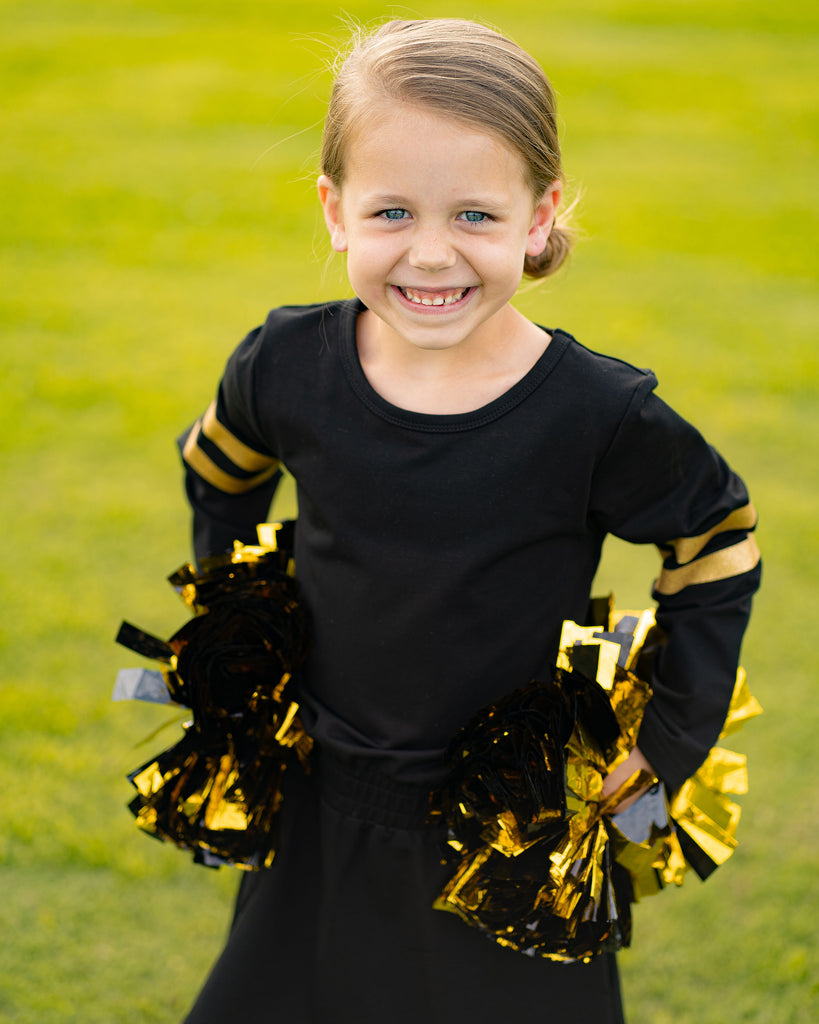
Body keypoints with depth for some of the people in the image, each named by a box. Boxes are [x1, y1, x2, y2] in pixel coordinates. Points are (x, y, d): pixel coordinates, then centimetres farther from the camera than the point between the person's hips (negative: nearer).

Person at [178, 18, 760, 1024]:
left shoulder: (601, 415, -21)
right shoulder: (287, 366, -13)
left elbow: (717, 547, -5)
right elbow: (219, 477, 10)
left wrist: (665, 741, -6)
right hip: (326, 807, 3)